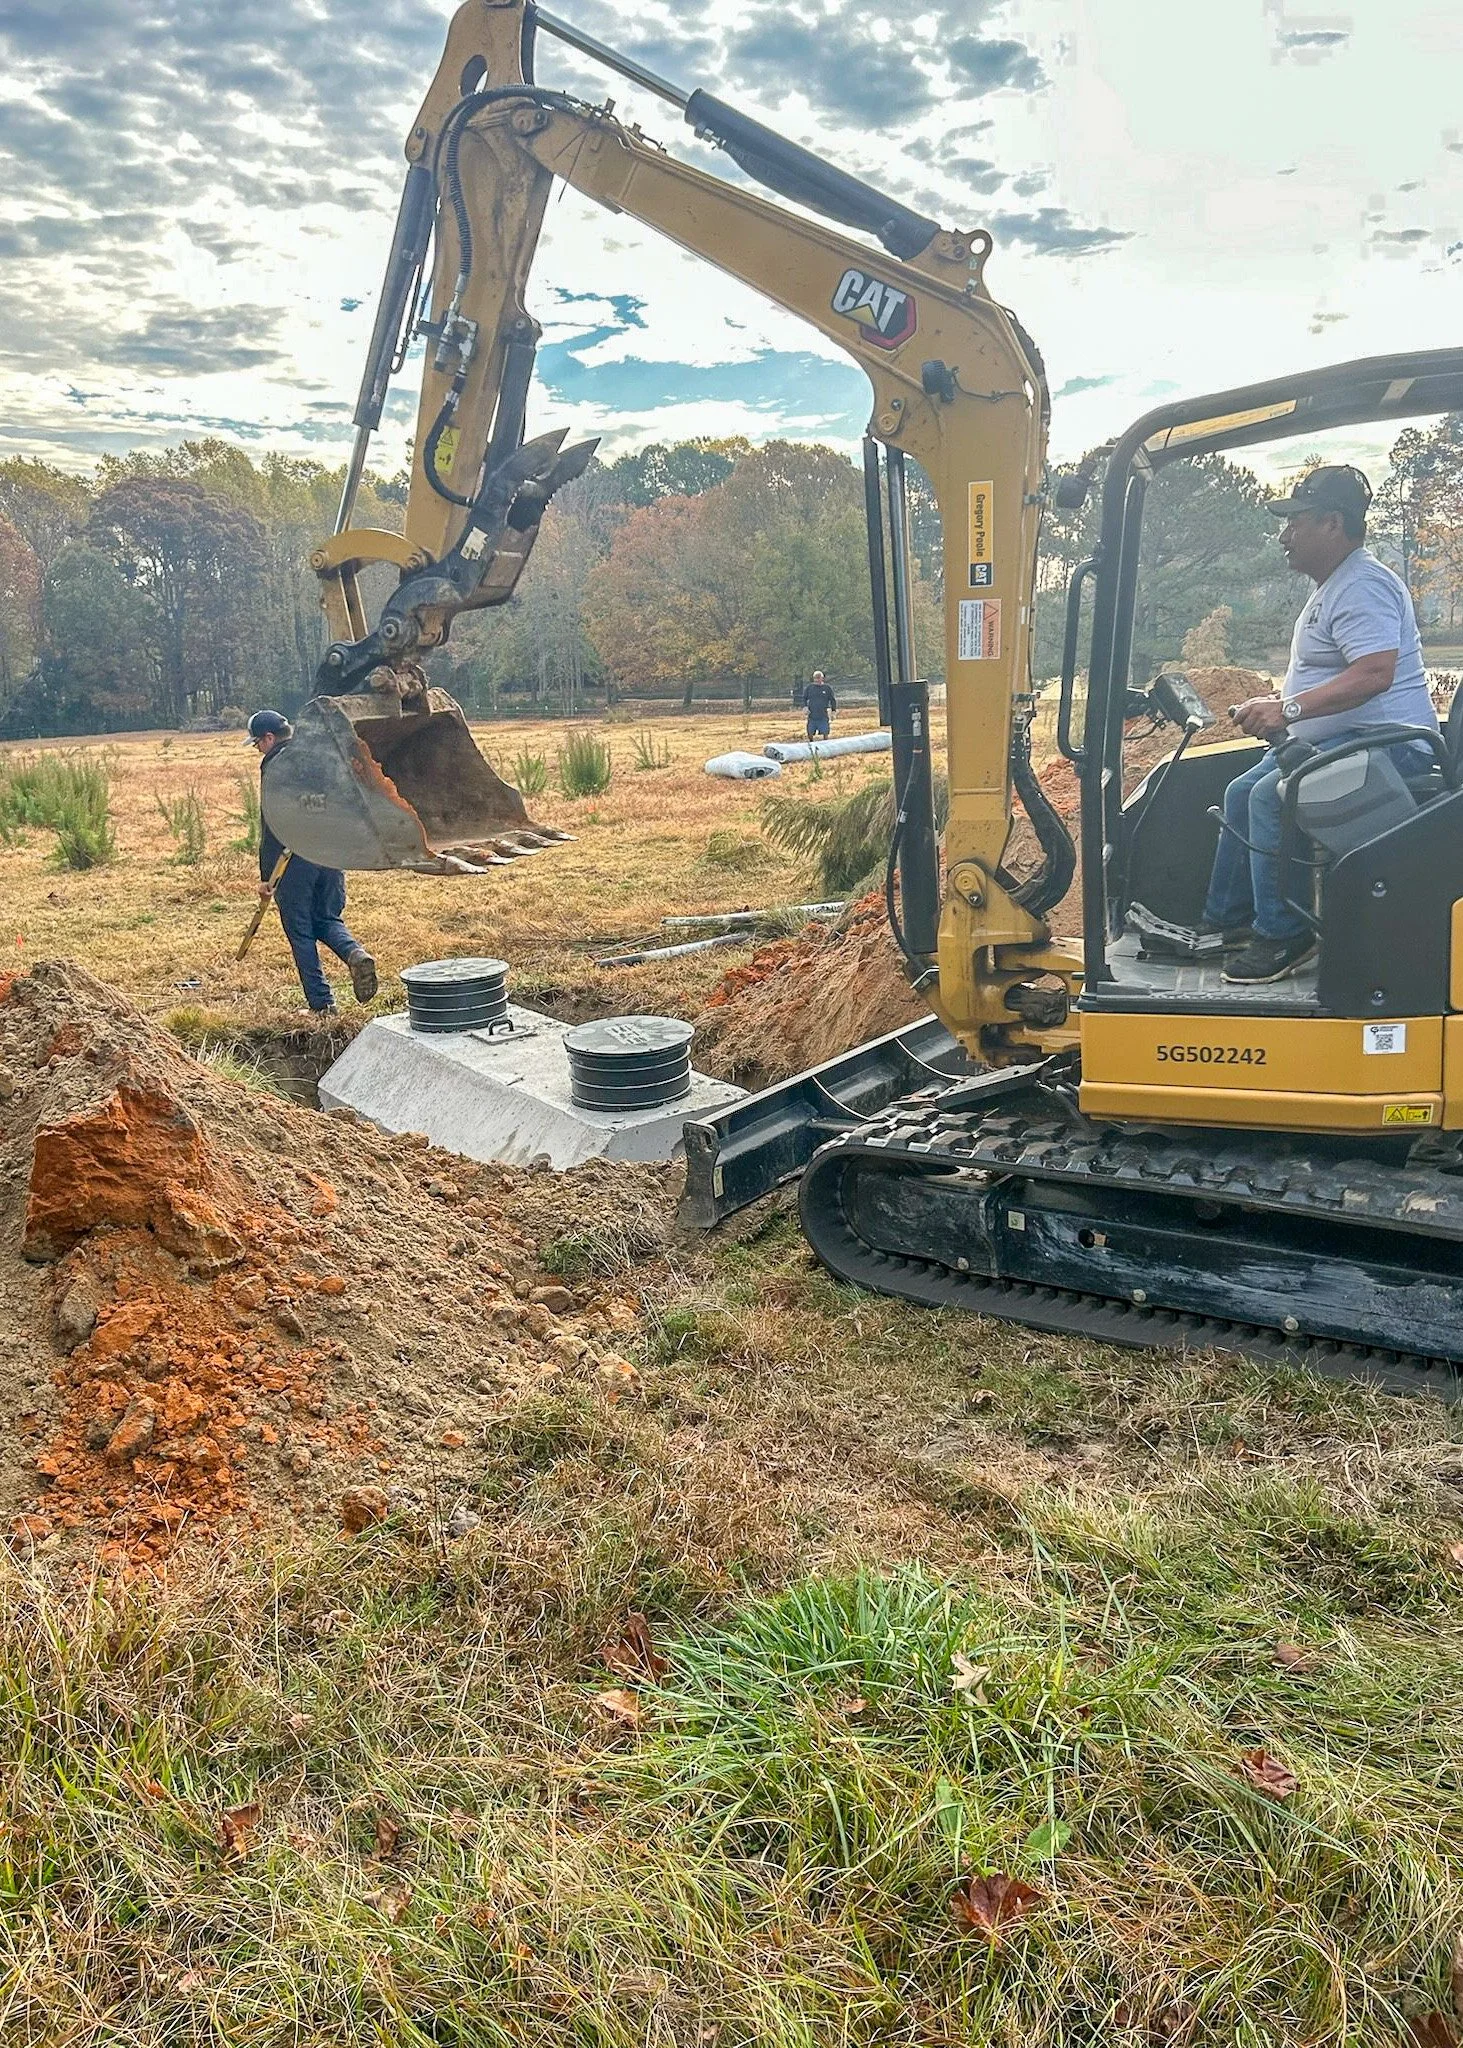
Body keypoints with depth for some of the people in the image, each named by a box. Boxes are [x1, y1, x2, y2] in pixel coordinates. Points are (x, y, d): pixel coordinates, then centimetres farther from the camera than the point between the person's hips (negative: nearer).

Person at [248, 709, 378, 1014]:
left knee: (300, 932, 4)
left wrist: (266, 875, -9)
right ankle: (356, 954, -13)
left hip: (294, 859, -6)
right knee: (328, 920, 18)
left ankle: (321, 1003, 4)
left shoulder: (275, 763, -7)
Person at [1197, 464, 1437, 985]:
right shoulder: (1334, 585, 19)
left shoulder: (1361, 586, -17)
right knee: (1241, 793, 13)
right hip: (1335, 740, 12)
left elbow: (1374, 673, -31)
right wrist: (1277, 710, 15)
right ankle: (1225, 922, 18)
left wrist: (1289, 709, -30)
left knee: (1272, 797, -27)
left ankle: (1283, 937, -18)